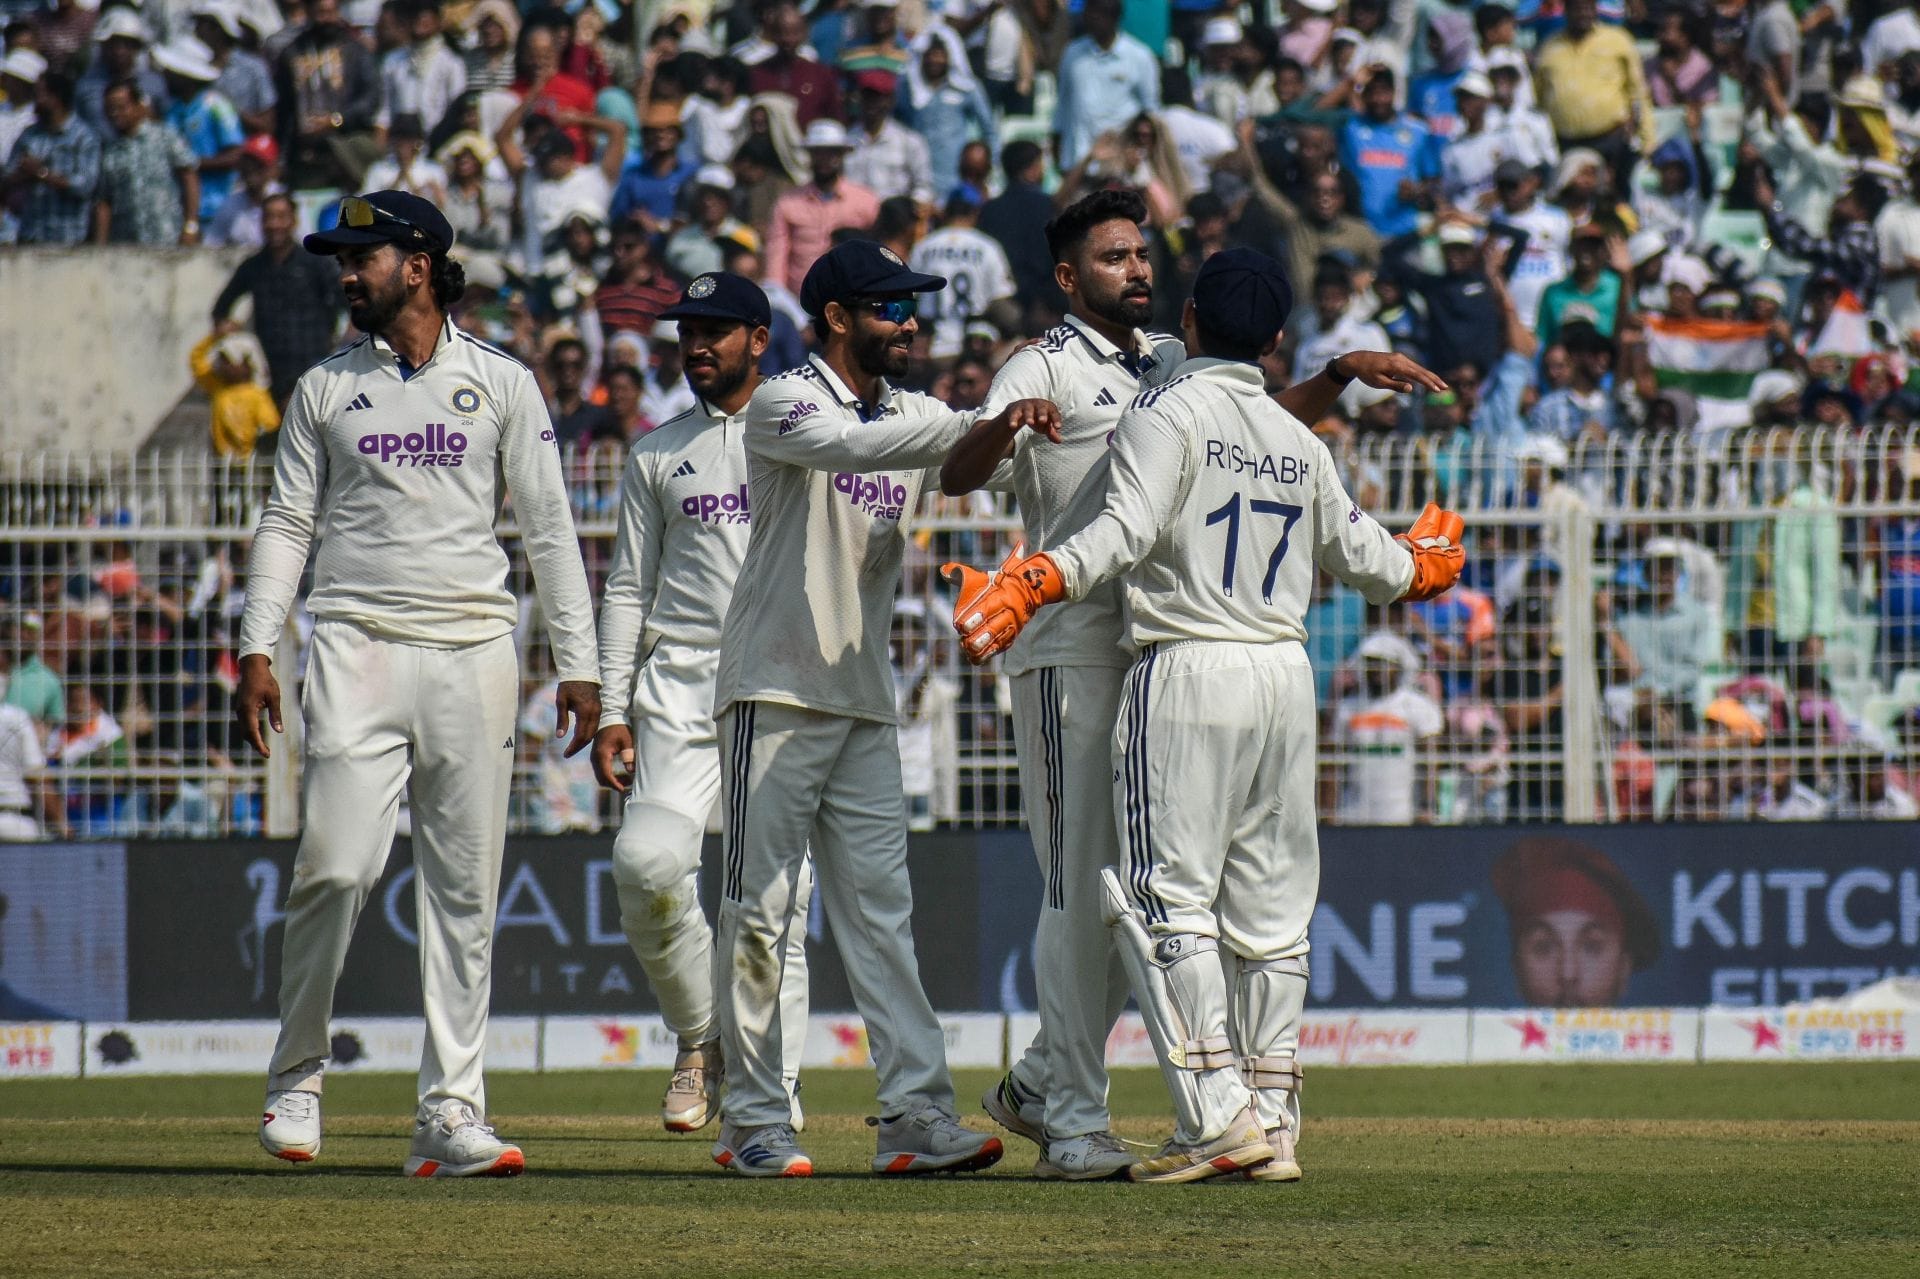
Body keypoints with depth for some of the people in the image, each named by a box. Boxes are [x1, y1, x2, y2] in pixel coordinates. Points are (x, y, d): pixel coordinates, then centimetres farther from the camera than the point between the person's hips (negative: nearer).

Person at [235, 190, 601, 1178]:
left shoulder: (501, 384, 9)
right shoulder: (325, 389, 12)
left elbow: (549, 529, 8)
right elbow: (286, 524, 11)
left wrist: (577, 664, 2)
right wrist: (257, 649, -2)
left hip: (472, 651, 0)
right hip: (357, 649, 0)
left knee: (464, 889, -1)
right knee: (336, 865, -13)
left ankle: (450, 1112, 0)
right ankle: (296, 1078, 4)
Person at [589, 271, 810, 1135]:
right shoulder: (658, 454, 16)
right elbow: (627, 589, 15)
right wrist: (611, 710, 5)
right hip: (681, 688, 2)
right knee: (647, 861, -19)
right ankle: (700, 1033, 2)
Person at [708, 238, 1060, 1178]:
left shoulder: (915, 416, 15)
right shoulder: (783, 406, -8)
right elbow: (845, 445, -28)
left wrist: (1002, 432, -21)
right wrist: (976, 426, -36)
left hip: (865, 702, 6)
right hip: (775, 688, -6)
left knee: (880, 907, 0)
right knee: (759, 907, -3)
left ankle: (916, 1113, -6)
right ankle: (752, 1120, 2)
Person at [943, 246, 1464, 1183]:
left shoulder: (1167, 413, -4)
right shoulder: (1300, 441, 15)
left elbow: (1129, 529, -20)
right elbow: (1356, 554, 27)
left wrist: (1027, 586, -30)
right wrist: (1421, 567, 49)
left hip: (1188, 671, -6)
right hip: (1286, 678, 6)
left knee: (1171, 898, -6)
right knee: (1269, 905, 10)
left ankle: (1219, 1116, -16)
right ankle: (1274, 1122, 9)